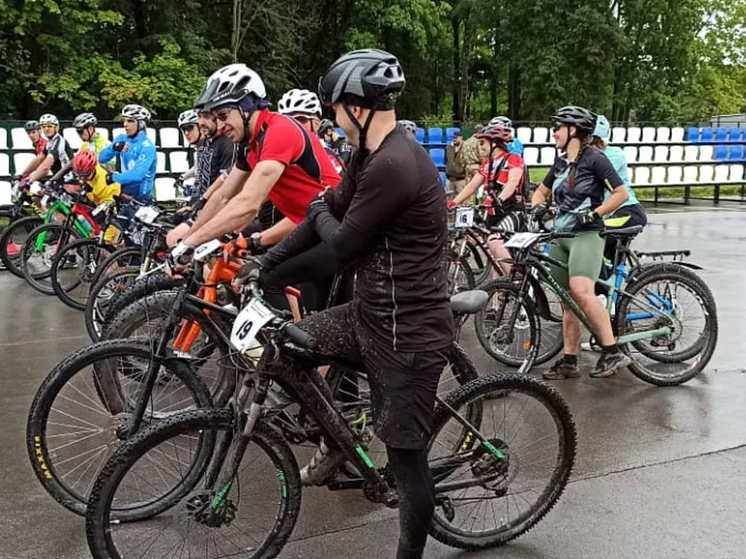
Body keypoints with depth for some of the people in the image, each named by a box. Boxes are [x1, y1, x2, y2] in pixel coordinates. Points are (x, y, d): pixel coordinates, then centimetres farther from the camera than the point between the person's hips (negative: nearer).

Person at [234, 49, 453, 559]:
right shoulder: (375, 155, 8)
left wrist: (321, 214, 5)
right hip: (372, 314, 10)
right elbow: (330, 212, 16)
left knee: (406, 457, 5)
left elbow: (343, 242, -18)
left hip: (405, 332, -10)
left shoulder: (394, 165, -25)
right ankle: (336, 441, 34)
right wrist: (267, 261, 18)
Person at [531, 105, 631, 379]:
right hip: (560, 236, 7)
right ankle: (569, 361, 15)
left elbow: (621, 193, -9)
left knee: (582, 292, -28)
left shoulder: (594, 159, -7)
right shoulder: (560, 162, 14)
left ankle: (613, 352, -20)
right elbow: (541, 191, 25)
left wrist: (593, 214, -18)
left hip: (586, 234, -7)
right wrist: (536, 206, 3)